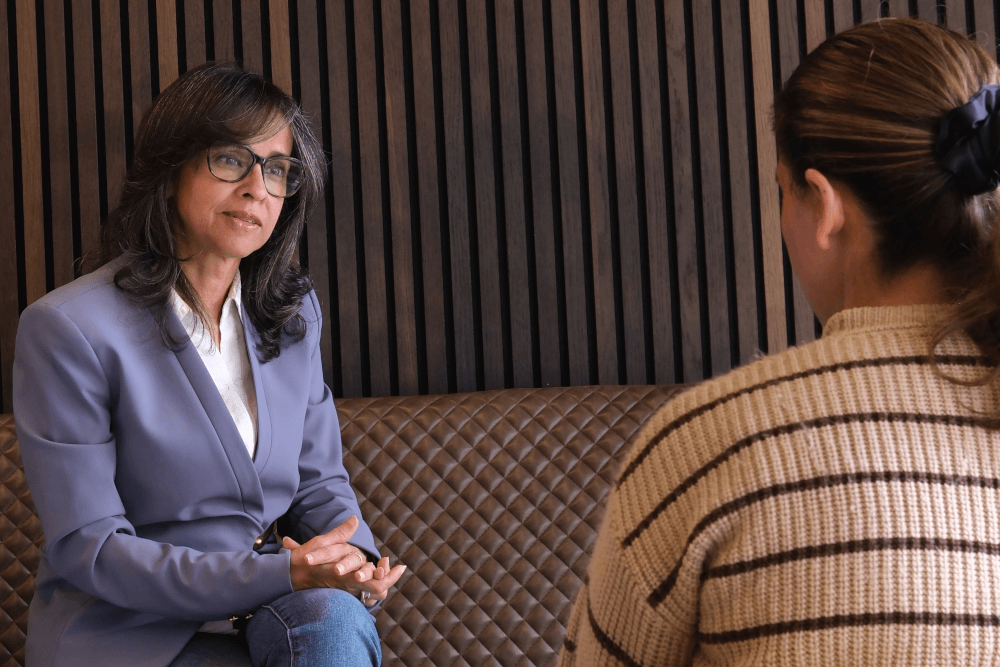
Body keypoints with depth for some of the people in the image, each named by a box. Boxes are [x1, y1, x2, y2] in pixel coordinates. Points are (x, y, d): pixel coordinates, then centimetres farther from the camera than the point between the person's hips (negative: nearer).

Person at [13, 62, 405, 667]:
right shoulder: (69, 329, -11)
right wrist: (278, 573, -22)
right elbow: (88, 548, -14)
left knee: (332, 614, -29)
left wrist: (355, 559, -10)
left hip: (275, 614, 6)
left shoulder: (296, 312, 9)